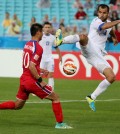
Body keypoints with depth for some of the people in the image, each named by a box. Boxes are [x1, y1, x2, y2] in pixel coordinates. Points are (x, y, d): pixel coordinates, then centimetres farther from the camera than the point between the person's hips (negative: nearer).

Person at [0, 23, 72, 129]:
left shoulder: (27, 45, 12)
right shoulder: (38, 47, -16)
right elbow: (31, 66, -24)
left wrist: (40, 71, 21)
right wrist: (40, 80, -18)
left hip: (24, 79, 9)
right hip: (32, 81, -9)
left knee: (17, 105, 19)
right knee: (55, 98, 1)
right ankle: (60, 123, 0)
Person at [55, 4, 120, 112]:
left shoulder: (108, 22, 20)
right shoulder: (96, 21, -4)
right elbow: (104, 27, -29)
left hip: (98, 56, 6)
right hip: (89, 49, -6)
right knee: (83, 37, -40)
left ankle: (92, 98, 4)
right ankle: (61, 41, -64)